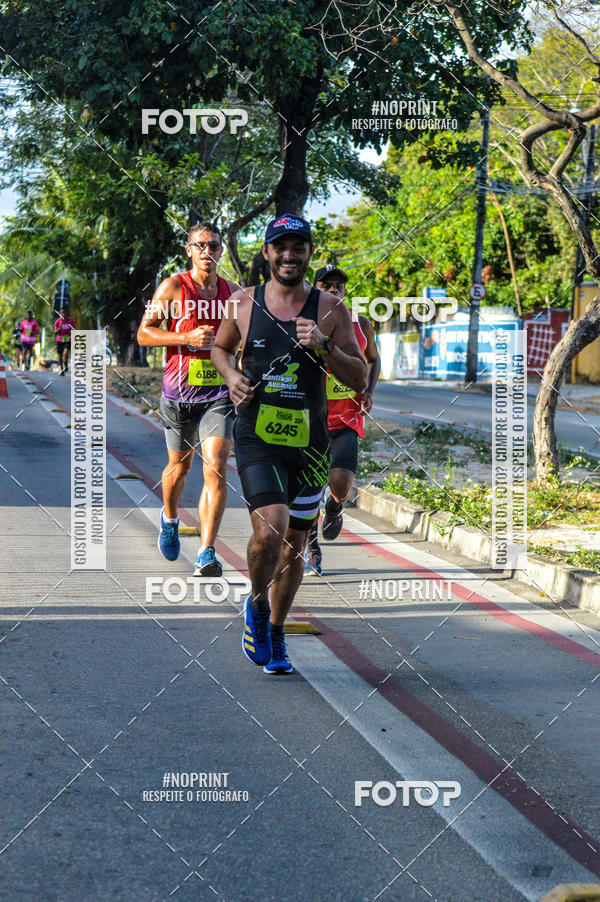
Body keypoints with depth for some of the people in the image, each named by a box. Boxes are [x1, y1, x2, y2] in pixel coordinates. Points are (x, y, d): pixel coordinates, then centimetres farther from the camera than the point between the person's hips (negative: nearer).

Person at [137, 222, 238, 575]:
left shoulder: (233, 292, 8)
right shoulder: (173, 287, -3)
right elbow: (144, 333, -4)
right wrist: (187, 338, -17)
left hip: (219, 393, 1)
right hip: (179, 392, -1)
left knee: (216, 469, -14)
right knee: (180, 465, 14)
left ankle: (207, 555, -16)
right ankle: (170, 519, 47)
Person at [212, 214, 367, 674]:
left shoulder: (330, 309, 0)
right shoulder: (243, 303, 2)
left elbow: (360, 379, -2)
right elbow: (220, 348, 21)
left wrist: (323, 347, -17)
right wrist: (231, 376, 1)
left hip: (308, 442, 2)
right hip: (257, 437, -2)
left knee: (295, 544, 10)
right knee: (269, 532, -21)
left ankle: (275, 636, 31)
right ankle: (257, 606, 9)